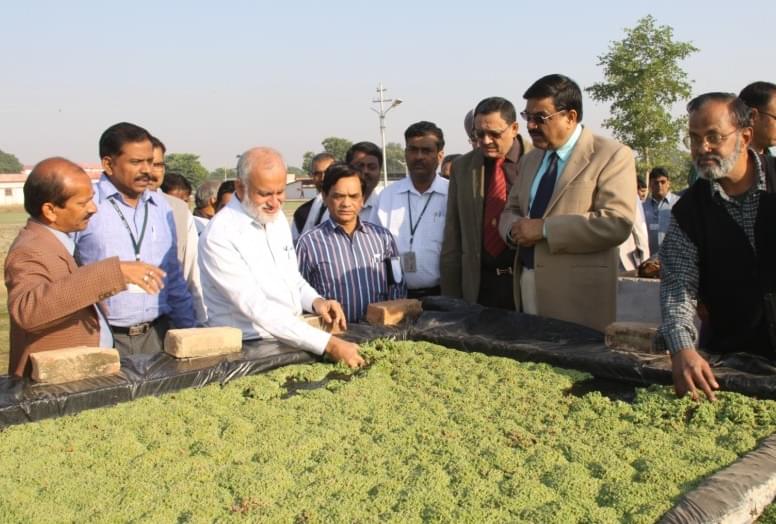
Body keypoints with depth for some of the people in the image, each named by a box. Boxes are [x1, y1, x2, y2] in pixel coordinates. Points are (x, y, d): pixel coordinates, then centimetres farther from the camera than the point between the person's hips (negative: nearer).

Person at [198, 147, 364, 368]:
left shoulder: (276, 216, 7)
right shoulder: (220, 236, -16)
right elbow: (258, 308, -23)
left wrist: (315, 301, -2)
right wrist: (328, 344, -27)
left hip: (293, 338, 6)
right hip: (249, 348, -6)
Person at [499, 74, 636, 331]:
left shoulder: (612, 155, -8)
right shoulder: (530, 159, 15)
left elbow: (617, 223, -19)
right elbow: (511, 210, 20)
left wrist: (544, 229, -20)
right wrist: (516, 227, -5)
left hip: (577, 292, -6)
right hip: (528, 282, 6)